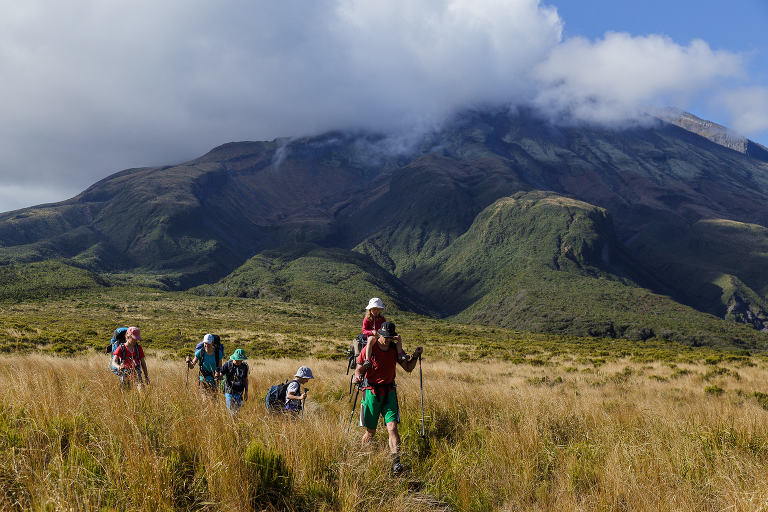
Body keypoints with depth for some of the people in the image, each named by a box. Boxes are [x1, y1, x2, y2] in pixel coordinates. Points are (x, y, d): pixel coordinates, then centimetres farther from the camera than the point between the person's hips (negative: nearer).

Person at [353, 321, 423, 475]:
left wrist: (415, 356, -3)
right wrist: (357, 376, -25)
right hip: (372, 392, -2)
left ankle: (396, 463, -17)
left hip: (389, 392, 2)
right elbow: (359, 368, -3)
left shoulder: (395, 349, 4)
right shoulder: (370, 348, -7)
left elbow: (408, 368, 13)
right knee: (370, 431, 6)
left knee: (392, 427, -12)